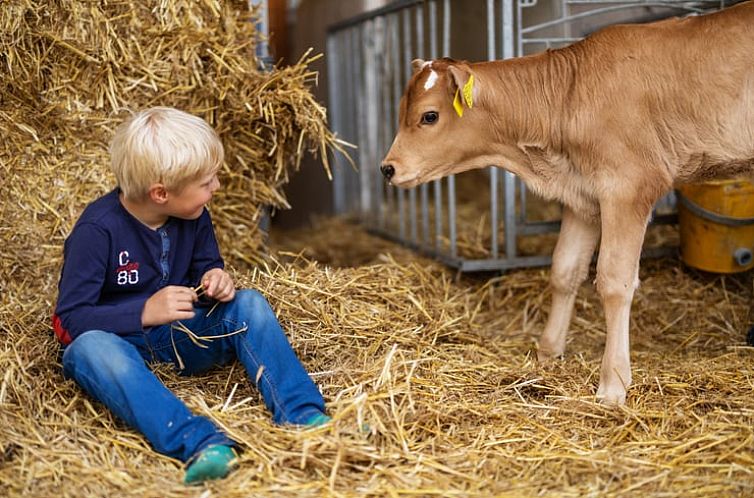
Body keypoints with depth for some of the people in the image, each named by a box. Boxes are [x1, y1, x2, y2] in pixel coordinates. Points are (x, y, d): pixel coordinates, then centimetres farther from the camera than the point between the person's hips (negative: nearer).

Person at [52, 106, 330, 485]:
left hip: (179, 339, 5)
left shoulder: (193, 216, -2)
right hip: (117, 339, -5)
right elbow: (70, 318, -20)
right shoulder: (98, 230, -20)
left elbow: (207, 267, 13)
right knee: (90, 347, -39)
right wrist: (144, 312, -34)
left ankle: (302, 416, -35)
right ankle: (197, 442, -58)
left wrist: (217, 282, -13)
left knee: (249, 303, -18)